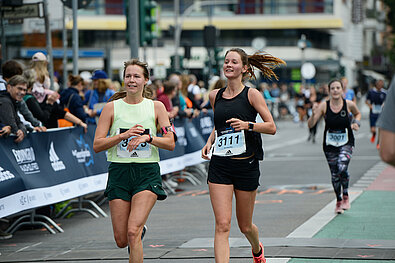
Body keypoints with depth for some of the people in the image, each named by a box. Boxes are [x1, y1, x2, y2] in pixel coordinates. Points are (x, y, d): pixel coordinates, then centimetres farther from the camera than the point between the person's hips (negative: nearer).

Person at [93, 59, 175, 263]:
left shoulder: (156, 107, 5)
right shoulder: (112, 107, 3)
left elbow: (170, 143, 1)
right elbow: (97, 145, -2)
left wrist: (148, 137, -16)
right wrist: (124, 135, -14)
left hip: (148, 172, -1)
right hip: (119, 171, 1)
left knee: (133, 232, -18)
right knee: (121, 240, 2)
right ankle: (140, 232, 38)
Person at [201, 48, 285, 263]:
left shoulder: (252, 94, -4)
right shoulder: (215, 96, 8)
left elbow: (271, 127, -6)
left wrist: (247, 125, -21)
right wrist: (209, 142, 7)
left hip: (246, 165, -2)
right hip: (219, 166, 2)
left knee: (244, 226, 13)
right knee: (222, 225, -12)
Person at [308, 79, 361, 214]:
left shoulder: (349, 104, -6)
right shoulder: (324, 106, -9)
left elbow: (357, 113, 18)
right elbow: (310, 125, -12)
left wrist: (356, 123, -2)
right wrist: (314, 114, -30)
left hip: (346, 143, -1)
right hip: (330, 144, 1)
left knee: (342, 167, -25)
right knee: (334, 174, 6)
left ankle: (346, 196, -3)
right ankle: (338, 201, 28)